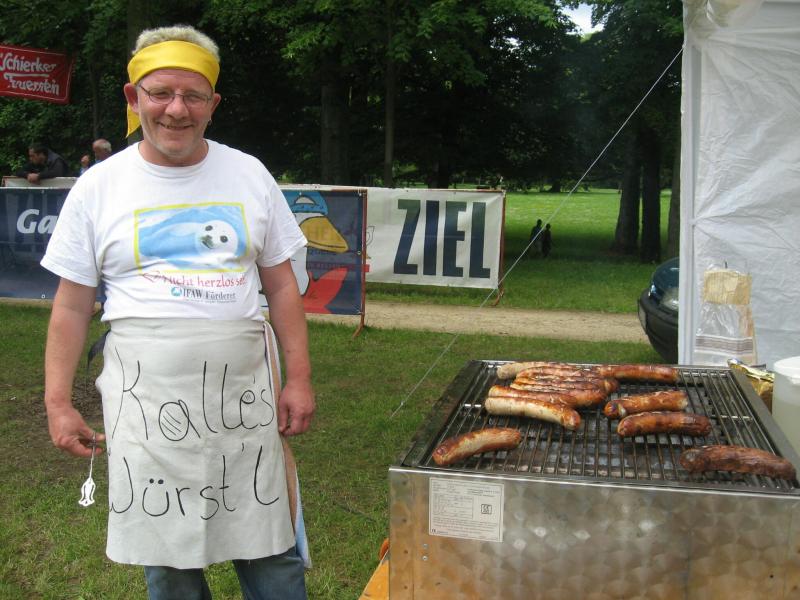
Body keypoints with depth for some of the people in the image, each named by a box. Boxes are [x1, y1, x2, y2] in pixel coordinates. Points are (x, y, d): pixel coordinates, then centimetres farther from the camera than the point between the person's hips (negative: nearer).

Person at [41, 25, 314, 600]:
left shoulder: (249, 175, 6)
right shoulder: (98, 187, 2)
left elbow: (282, 285, 8)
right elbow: (72, 304, 5)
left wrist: (299, 379, 3)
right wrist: (58, 403, 1)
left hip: (243, 387, 1)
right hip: (148, 395, 0)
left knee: (272, 552, 6)